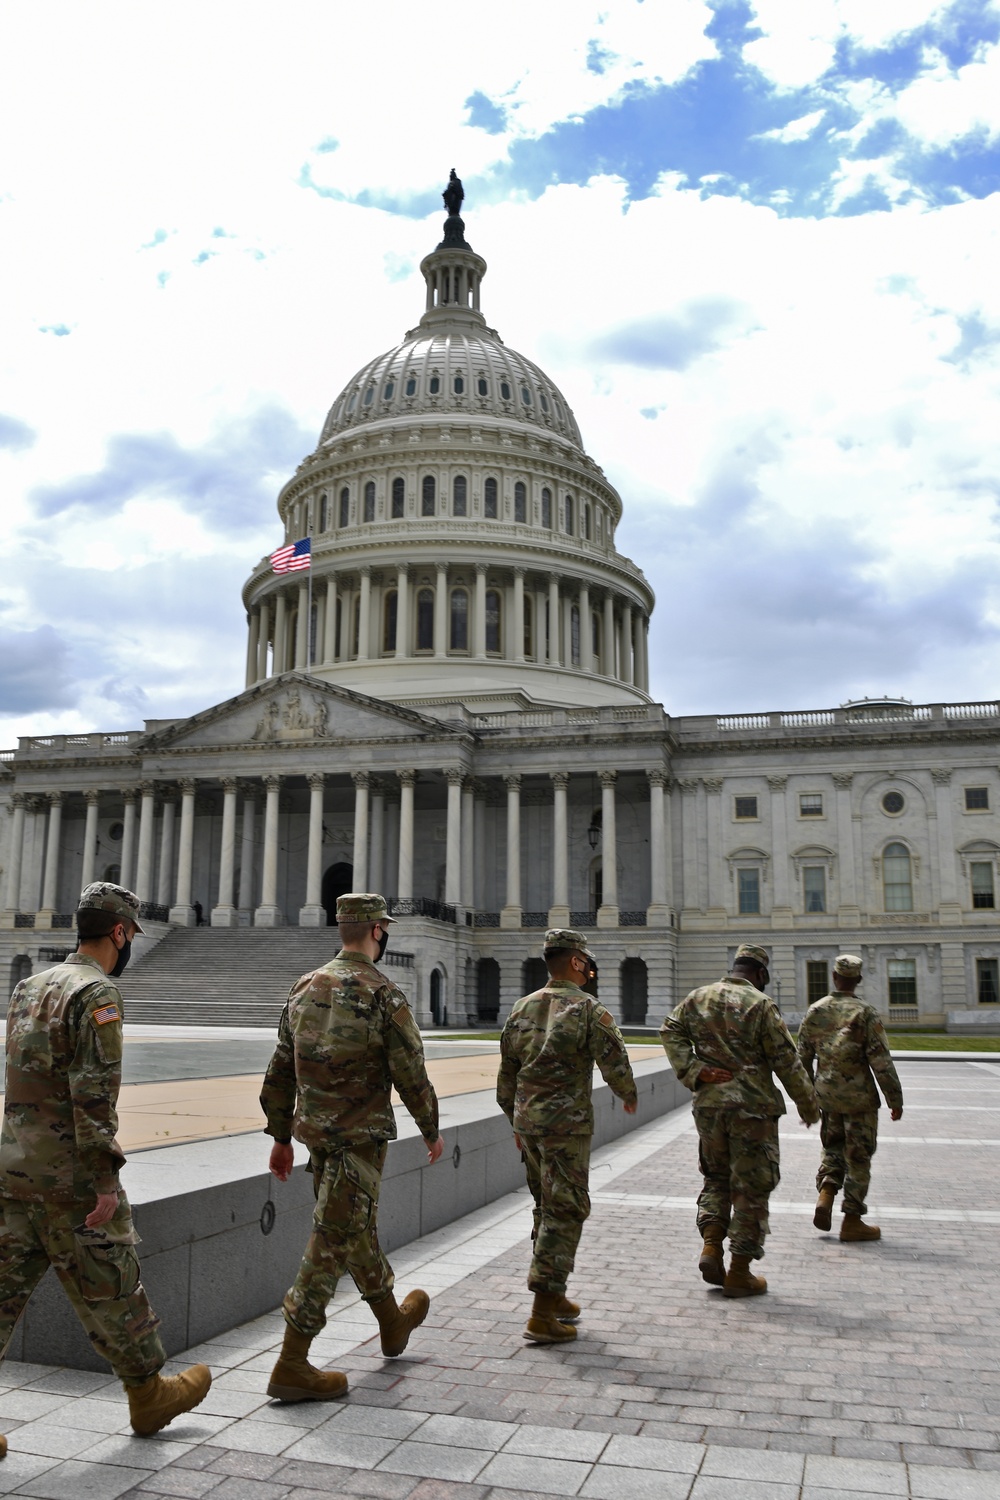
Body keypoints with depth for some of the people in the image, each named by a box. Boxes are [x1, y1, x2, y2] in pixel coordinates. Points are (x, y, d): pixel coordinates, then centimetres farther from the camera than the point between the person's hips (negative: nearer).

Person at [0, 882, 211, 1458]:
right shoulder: (98, 992, -15)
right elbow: (94, 1092, -21)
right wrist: (106, 1178, -19)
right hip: (68, 1170, -8)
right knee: (110, 1288, 7)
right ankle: (150, 1393, 23)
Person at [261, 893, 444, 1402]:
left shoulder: (304, 988, 4)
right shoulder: (384, 996, -16)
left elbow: (279, 1072, 9)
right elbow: (411, 1077, -12)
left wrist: (281, 1137, 17)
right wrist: (432, 1132, 4)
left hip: (315, 1131, 7)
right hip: (360, 1136, -7)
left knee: (360, 1229, 22)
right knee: (334, 1243, 0)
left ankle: (393, 1321, 42)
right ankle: (292, 1365, 4)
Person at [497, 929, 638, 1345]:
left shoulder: (523, 1008, 8)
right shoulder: (589, 1010, -11)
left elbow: (506, 1072, 13)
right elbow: (615, 1064, -9)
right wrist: (629, 1096, 12)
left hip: (527, 1119, 7)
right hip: (566, 1123, -7)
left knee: (547, 1207, 19)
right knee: (565, 1211, -1)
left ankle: (554, 1297, 29)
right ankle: (542, 1315, -1)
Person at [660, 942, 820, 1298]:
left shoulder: (697, 998, 7)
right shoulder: (760, 1004, -9)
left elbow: (670, 1032, 1)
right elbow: (786, 1060, -7)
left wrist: (693, 1071, -6)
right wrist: (808, 1105, 3)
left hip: (708, 1103, 5)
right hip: (752, 1105, -5)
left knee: (716, 1177, 21)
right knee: (751, 1187, 5)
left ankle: (710, 1246, 7)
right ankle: (739, 1273, 10)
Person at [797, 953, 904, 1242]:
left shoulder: (815, 1011, 1)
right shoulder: (865, 1013, -12)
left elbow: (803, 1058, 7)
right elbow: (881, 1061, -14)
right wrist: (895, 1099, -6)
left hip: (827, 1094, 4)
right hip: (859, 1096, -4)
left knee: (834, 1147, 21)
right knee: (858, 1156, 6)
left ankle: (825, 1196, 2)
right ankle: (852, 1221, 10)